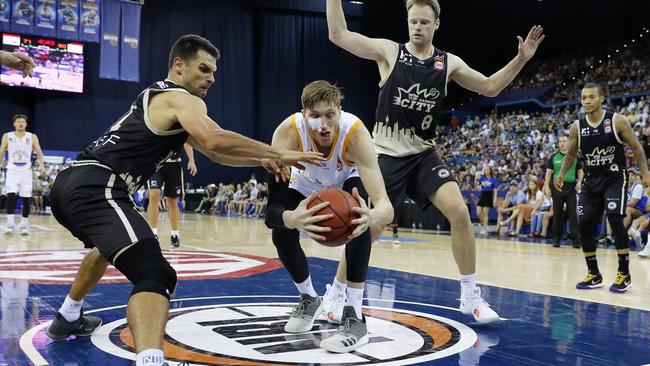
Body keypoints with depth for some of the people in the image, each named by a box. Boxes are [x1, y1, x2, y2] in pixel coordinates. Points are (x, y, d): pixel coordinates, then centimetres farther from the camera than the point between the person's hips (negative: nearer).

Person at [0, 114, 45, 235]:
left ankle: (24, 224, 12)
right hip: (12, 171, -1)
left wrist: (41, 164, -18)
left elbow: (39, 152, -2)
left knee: (26, 198, 1)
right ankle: (10, 224, -13)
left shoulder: (32, 137, 1)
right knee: (11, 195, -15)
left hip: (26, 171, 1)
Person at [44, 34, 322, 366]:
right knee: (155, 275, -24)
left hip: (70, 183, 11)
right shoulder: (183, 100, -3)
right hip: (96, 188, -11)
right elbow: (215, 141, -24)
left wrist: (261, 160, 16)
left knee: (111, 245, 39)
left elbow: (213, 153, 28)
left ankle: (68, 318, 54)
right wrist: (277, 154, -13)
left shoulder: (158, 96, 27)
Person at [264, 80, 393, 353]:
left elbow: (386, 207, -49)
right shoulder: (288, 132, -40)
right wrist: (292, 218, -71)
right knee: (281, 233, -15)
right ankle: (309, 299, 16)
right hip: (306, 185, 2)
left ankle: (354, 316, -19)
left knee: (360, 223, -30)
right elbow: (271, 208, -47)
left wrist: (372, 216, -74)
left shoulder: (355, 132, -42)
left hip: (347, 182, -1)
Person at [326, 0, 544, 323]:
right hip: (386, 155, -2)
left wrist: (521, 59, 2)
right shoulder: (389, 51, -5)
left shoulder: (449, 63, 4)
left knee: (459, 212, -15)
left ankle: (470, 296, 0)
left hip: (424, 154, 3)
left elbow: (490, 87, 12)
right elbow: (338, 35, -11)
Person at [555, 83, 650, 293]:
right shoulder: (577, 127, -1)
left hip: (615, 178, -4)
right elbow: (571, 154, 10)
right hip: (591, 180, 4)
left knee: (615, 220, -18)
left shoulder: (617, 121, -9)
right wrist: (562, 174, -5)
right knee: (584, 224, -1)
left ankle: (624, 274, -5)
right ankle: (594, 275, 12)